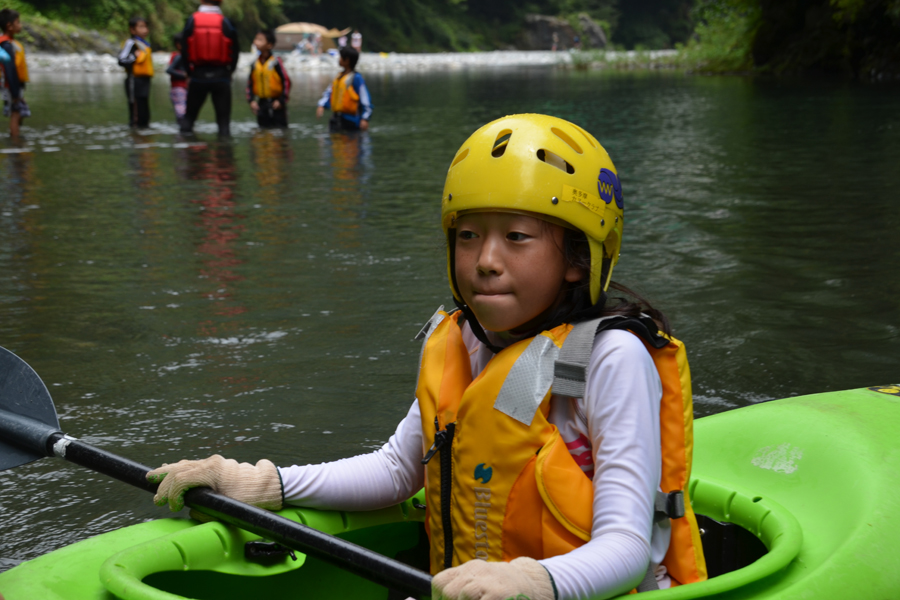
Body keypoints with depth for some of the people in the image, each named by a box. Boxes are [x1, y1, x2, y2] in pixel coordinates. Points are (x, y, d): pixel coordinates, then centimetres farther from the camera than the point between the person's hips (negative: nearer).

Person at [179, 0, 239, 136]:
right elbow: (235, 52, 1)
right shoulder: (226, 23, -3)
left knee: (190, 115, 13)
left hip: (198, 75, 1)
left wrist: (189, 73, 11)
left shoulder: (192, 21, -1)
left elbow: (184, 50, 1)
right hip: (221, 76, -1)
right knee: (223, 116, 4)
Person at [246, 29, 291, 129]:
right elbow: (250, 84, 11)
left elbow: (286, 81, -9)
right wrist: (251, 100, 1)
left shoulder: (276, 62, -10)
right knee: (264, 127, 9)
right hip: (261, 104, 5)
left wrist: (281, 100, -11)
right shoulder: (255, 64, 6)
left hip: (276, 104, -5)